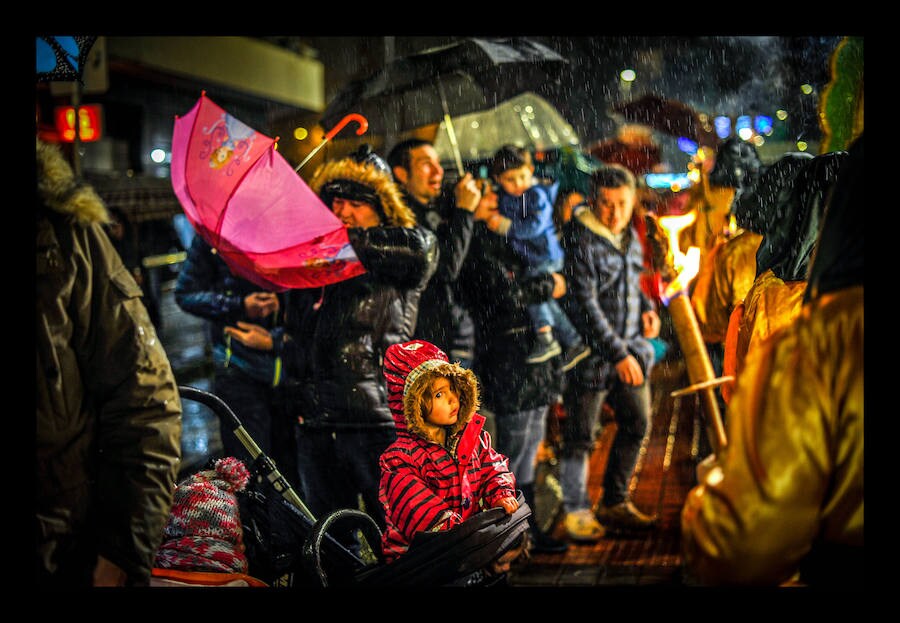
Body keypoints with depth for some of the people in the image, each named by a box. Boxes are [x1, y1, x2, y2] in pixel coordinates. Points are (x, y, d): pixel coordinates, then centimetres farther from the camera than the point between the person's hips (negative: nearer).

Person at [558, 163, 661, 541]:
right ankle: (576, 511, 16)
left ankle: (615, 503, 28)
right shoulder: (579, 240, -16)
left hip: (631, 348, 8)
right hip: (591, 353, -8)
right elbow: (584, 306, -20)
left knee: (637, 424, 14)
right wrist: (618, 354, -22)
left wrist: (647, 308, 5)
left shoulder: (630, 237, 9)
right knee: (580, 435, 1)